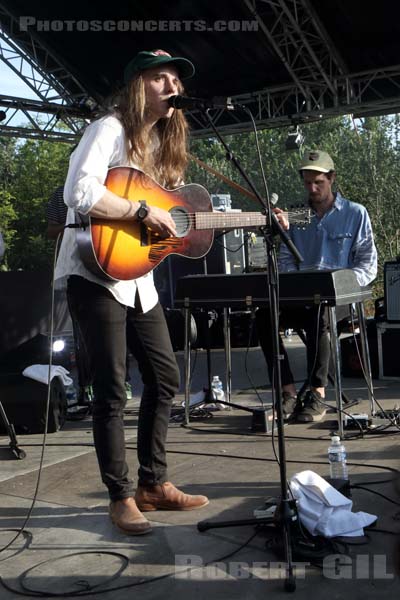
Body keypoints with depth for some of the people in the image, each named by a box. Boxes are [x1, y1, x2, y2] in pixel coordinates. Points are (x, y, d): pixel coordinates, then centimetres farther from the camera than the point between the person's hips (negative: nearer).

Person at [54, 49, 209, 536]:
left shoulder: (163, 142, 16)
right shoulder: (109, 130, -10)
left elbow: (173, 210, 16)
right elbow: (79, 193, -25)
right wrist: (143, 212, -22)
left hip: (138, 277, 9)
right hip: (98, 273, -9)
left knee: (165, 377, 10)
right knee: (112, 390, -4)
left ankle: (153, 483, 23)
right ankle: (121, 496, 10)